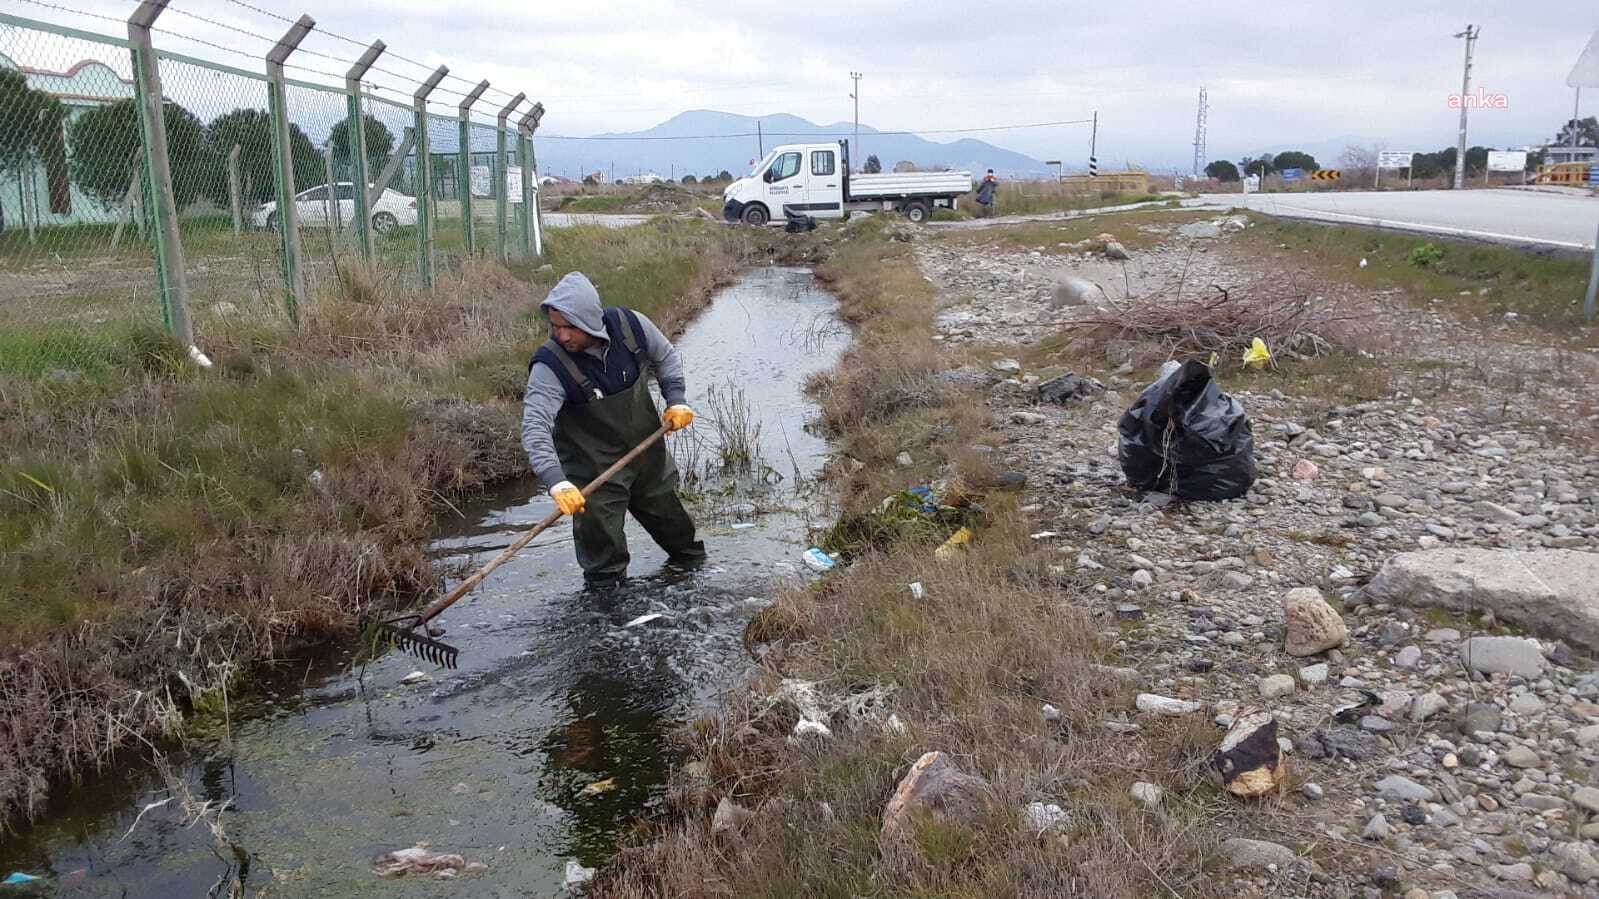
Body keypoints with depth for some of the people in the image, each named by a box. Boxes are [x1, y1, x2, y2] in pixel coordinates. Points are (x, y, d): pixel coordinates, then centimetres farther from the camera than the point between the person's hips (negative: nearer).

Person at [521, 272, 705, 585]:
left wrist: (675, 400, -8)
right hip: (593, 468, -4)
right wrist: (555, 481, -50)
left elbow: (666, 357, 4)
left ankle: (690, 557, 51)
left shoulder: (631, 325, -18)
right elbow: (535, 427, -38)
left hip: (648, 450, 4)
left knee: (668, 511, 23)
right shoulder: (550, 366, -29)